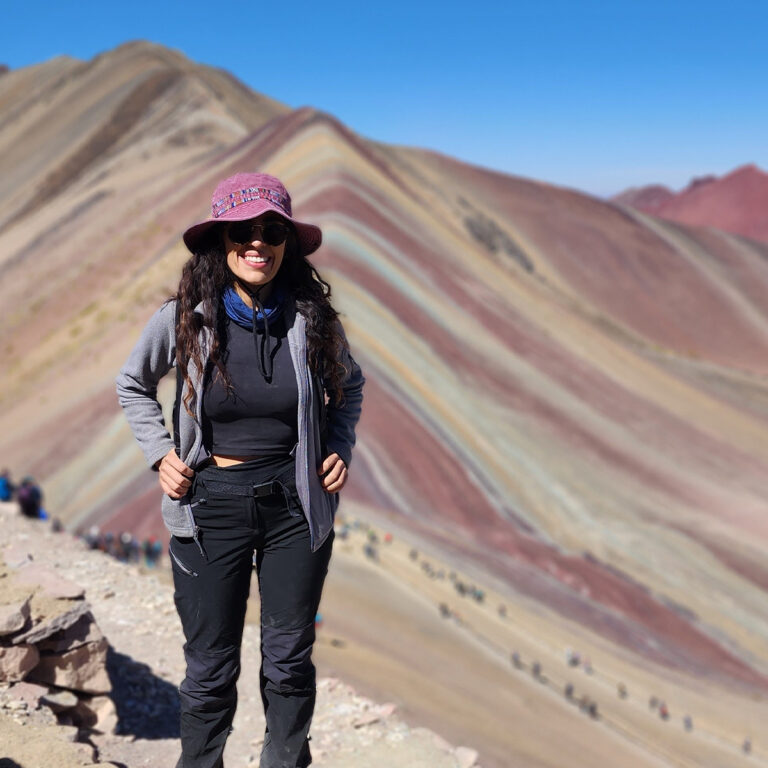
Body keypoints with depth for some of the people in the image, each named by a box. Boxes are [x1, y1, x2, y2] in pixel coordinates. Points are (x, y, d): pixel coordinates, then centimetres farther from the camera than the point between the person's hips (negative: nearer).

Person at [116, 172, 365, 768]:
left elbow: (350, 384, 13)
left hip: (295, 504, 1)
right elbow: (132, 386, 9)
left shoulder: (312, 318, -6)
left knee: (290, 660, 13)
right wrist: (160, 453, -2)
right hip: (210, 506, -1)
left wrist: (340, 448, 0)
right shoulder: (183, 319, -9)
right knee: (211, 668, 9)